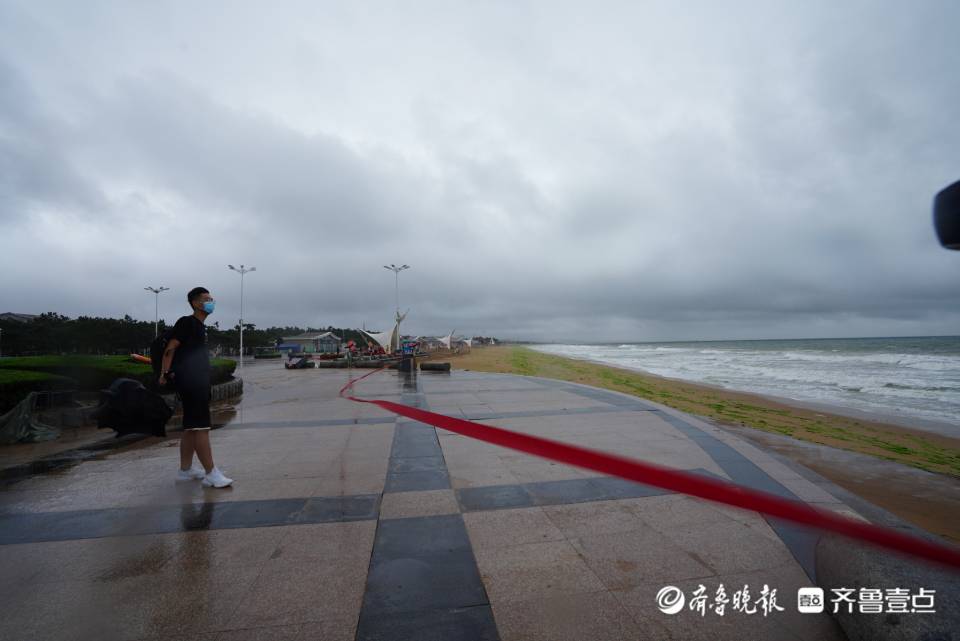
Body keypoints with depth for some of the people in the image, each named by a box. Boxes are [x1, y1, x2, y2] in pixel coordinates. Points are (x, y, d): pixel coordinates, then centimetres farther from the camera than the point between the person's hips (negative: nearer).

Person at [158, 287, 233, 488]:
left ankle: (185, 469, 24)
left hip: (199, 382, 10)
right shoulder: (187, 322, -8)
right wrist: (165, 373, -21)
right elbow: (170, 348, -14)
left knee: (191, 427, 14)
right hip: (188, 382, -10)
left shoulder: (200, 326, 19)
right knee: (201, 427, -11)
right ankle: (211, 474, -10)